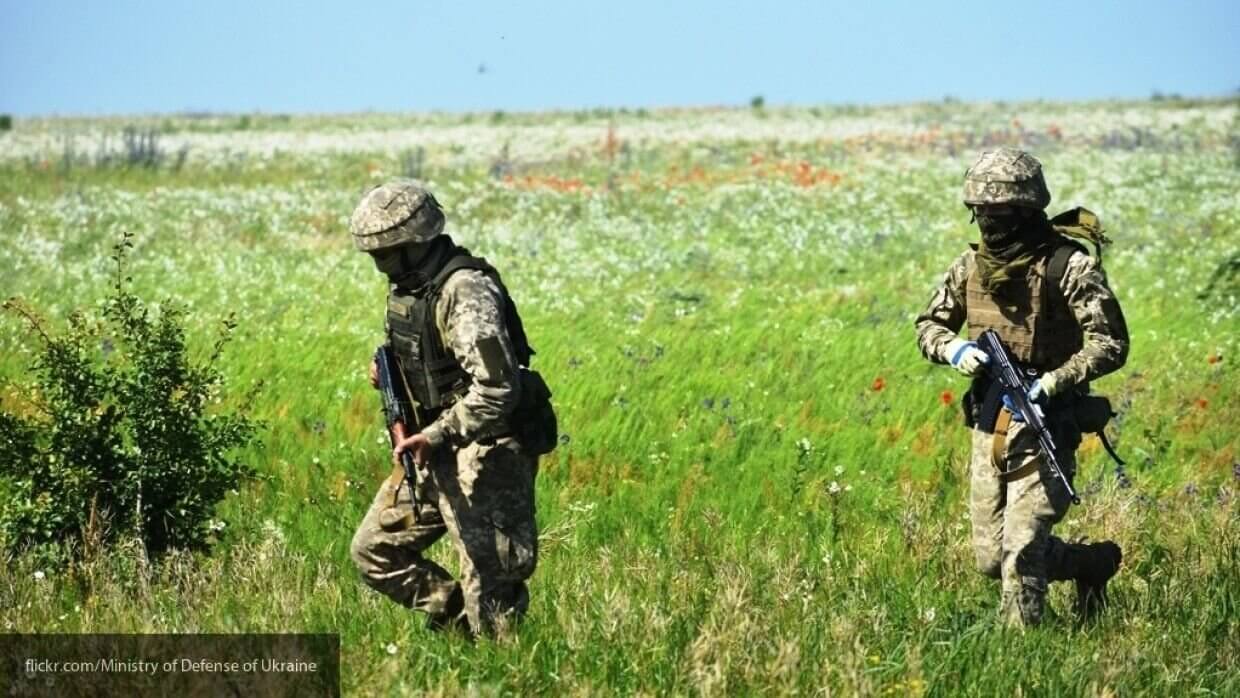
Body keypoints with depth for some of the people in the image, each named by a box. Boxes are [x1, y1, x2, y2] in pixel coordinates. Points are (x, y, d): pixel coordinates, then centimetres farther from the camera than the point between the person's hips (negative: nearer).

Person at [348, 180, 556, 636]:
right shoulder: (407, 285, 8)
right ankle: (456, 620, 21)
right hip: (434, 450, 10)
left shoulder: (466, 291, -22)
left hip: (484, 454, -10)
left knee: (490, 589, -6)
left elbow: (497, 387, -28)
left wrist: (434, 436, -26)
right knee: (374, 552, 12)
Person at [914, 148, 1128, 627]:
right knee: (991, 558, 11)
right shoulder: (972, 265, 6)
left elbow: (1111, 344, -15)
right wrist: (953, 348, -6)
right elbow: (929, 325, 17)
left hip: (1044, 425, -7)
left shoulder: (1069, 266, -13)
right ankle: (1093, 563, 34)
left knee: (1021, 551, -14)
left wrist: (1054, 381, -27)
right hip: (989, 425, 7)